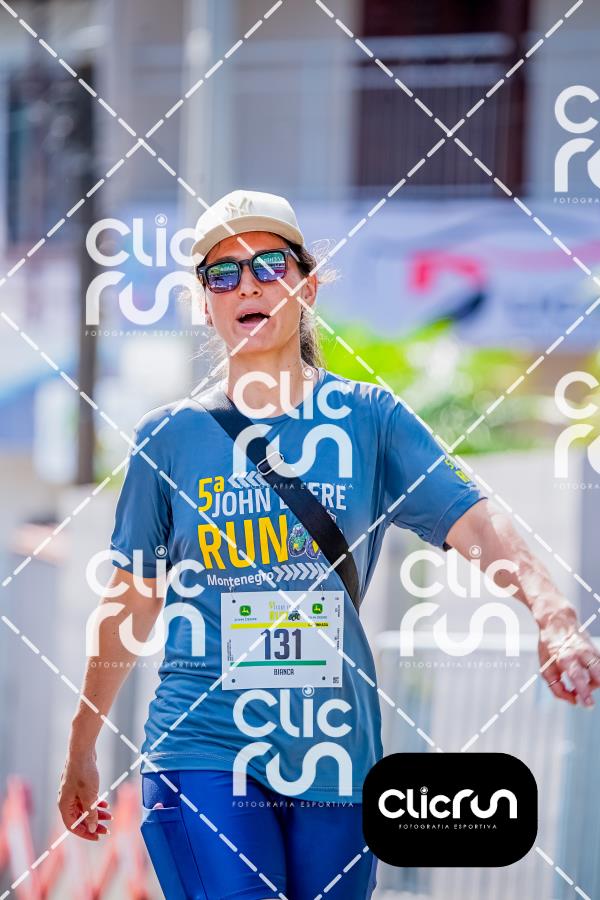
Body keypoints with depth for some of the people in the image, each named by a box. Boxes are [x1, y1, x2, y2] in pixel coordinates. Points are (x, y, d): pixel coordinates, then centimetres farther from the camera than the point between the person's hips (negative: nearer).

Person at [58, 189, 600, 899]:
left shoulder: (369, 418, 4)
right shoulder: (168, 436, 5)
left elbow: (474, 522, -9)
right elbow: (132, 601, 12)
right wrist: (81, 749, 16)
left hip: (336, 755, 2)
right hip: (201, 751, -1)